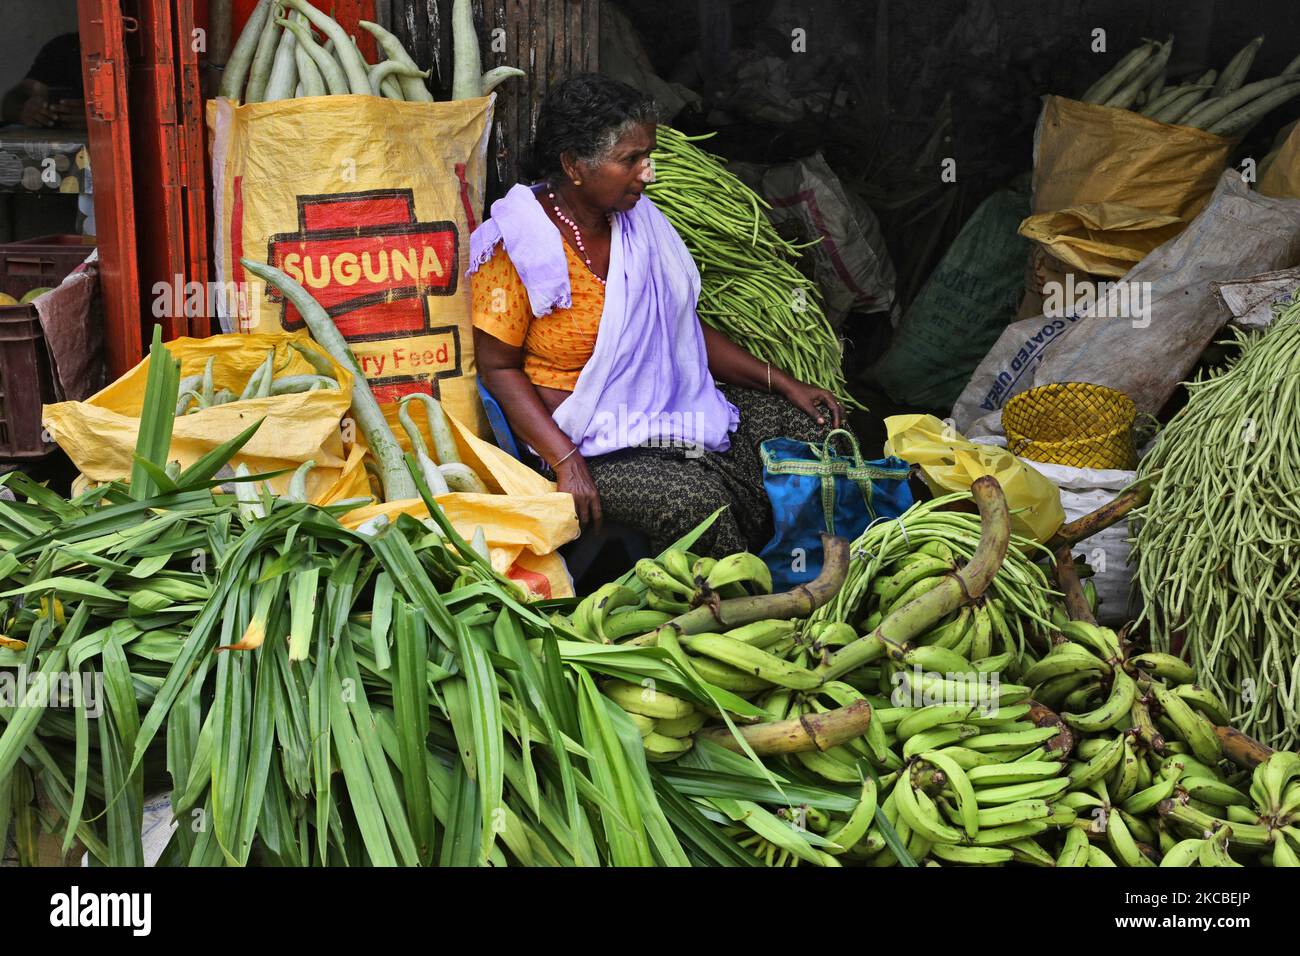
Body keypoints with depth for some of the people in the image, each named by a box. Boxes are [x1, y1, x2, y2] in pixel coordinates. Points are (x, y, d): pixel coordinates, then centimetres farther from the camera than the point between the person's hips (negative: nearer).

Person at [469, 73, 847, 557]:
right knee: (694, 498, -33)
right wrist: (566, 461, -24)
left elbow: (681, 325, 13)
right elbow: (498, 368, -13)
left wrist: (782, 382, 6)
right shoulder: (517, 248, -16)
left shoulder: (638, 219, 4)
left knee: (813, 426, -1)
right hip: (590, 438, -8)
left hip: (670, 404, 8)